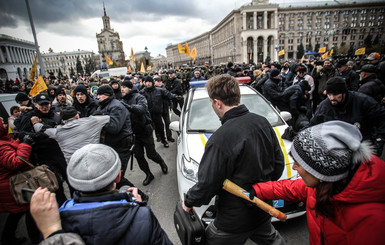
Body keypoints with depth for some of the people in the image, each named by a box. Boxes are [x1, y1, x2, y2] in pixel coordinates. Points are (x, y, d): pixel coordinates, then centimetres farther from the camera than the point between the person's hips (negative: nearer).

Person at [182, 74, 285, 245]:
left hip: (235, 219, -7)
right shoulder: (262, 122, -8)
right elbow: (279, 162, 3)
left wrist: (188, 201, -3)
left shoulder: (219, 140, -31)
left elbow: (207, 185, -24)